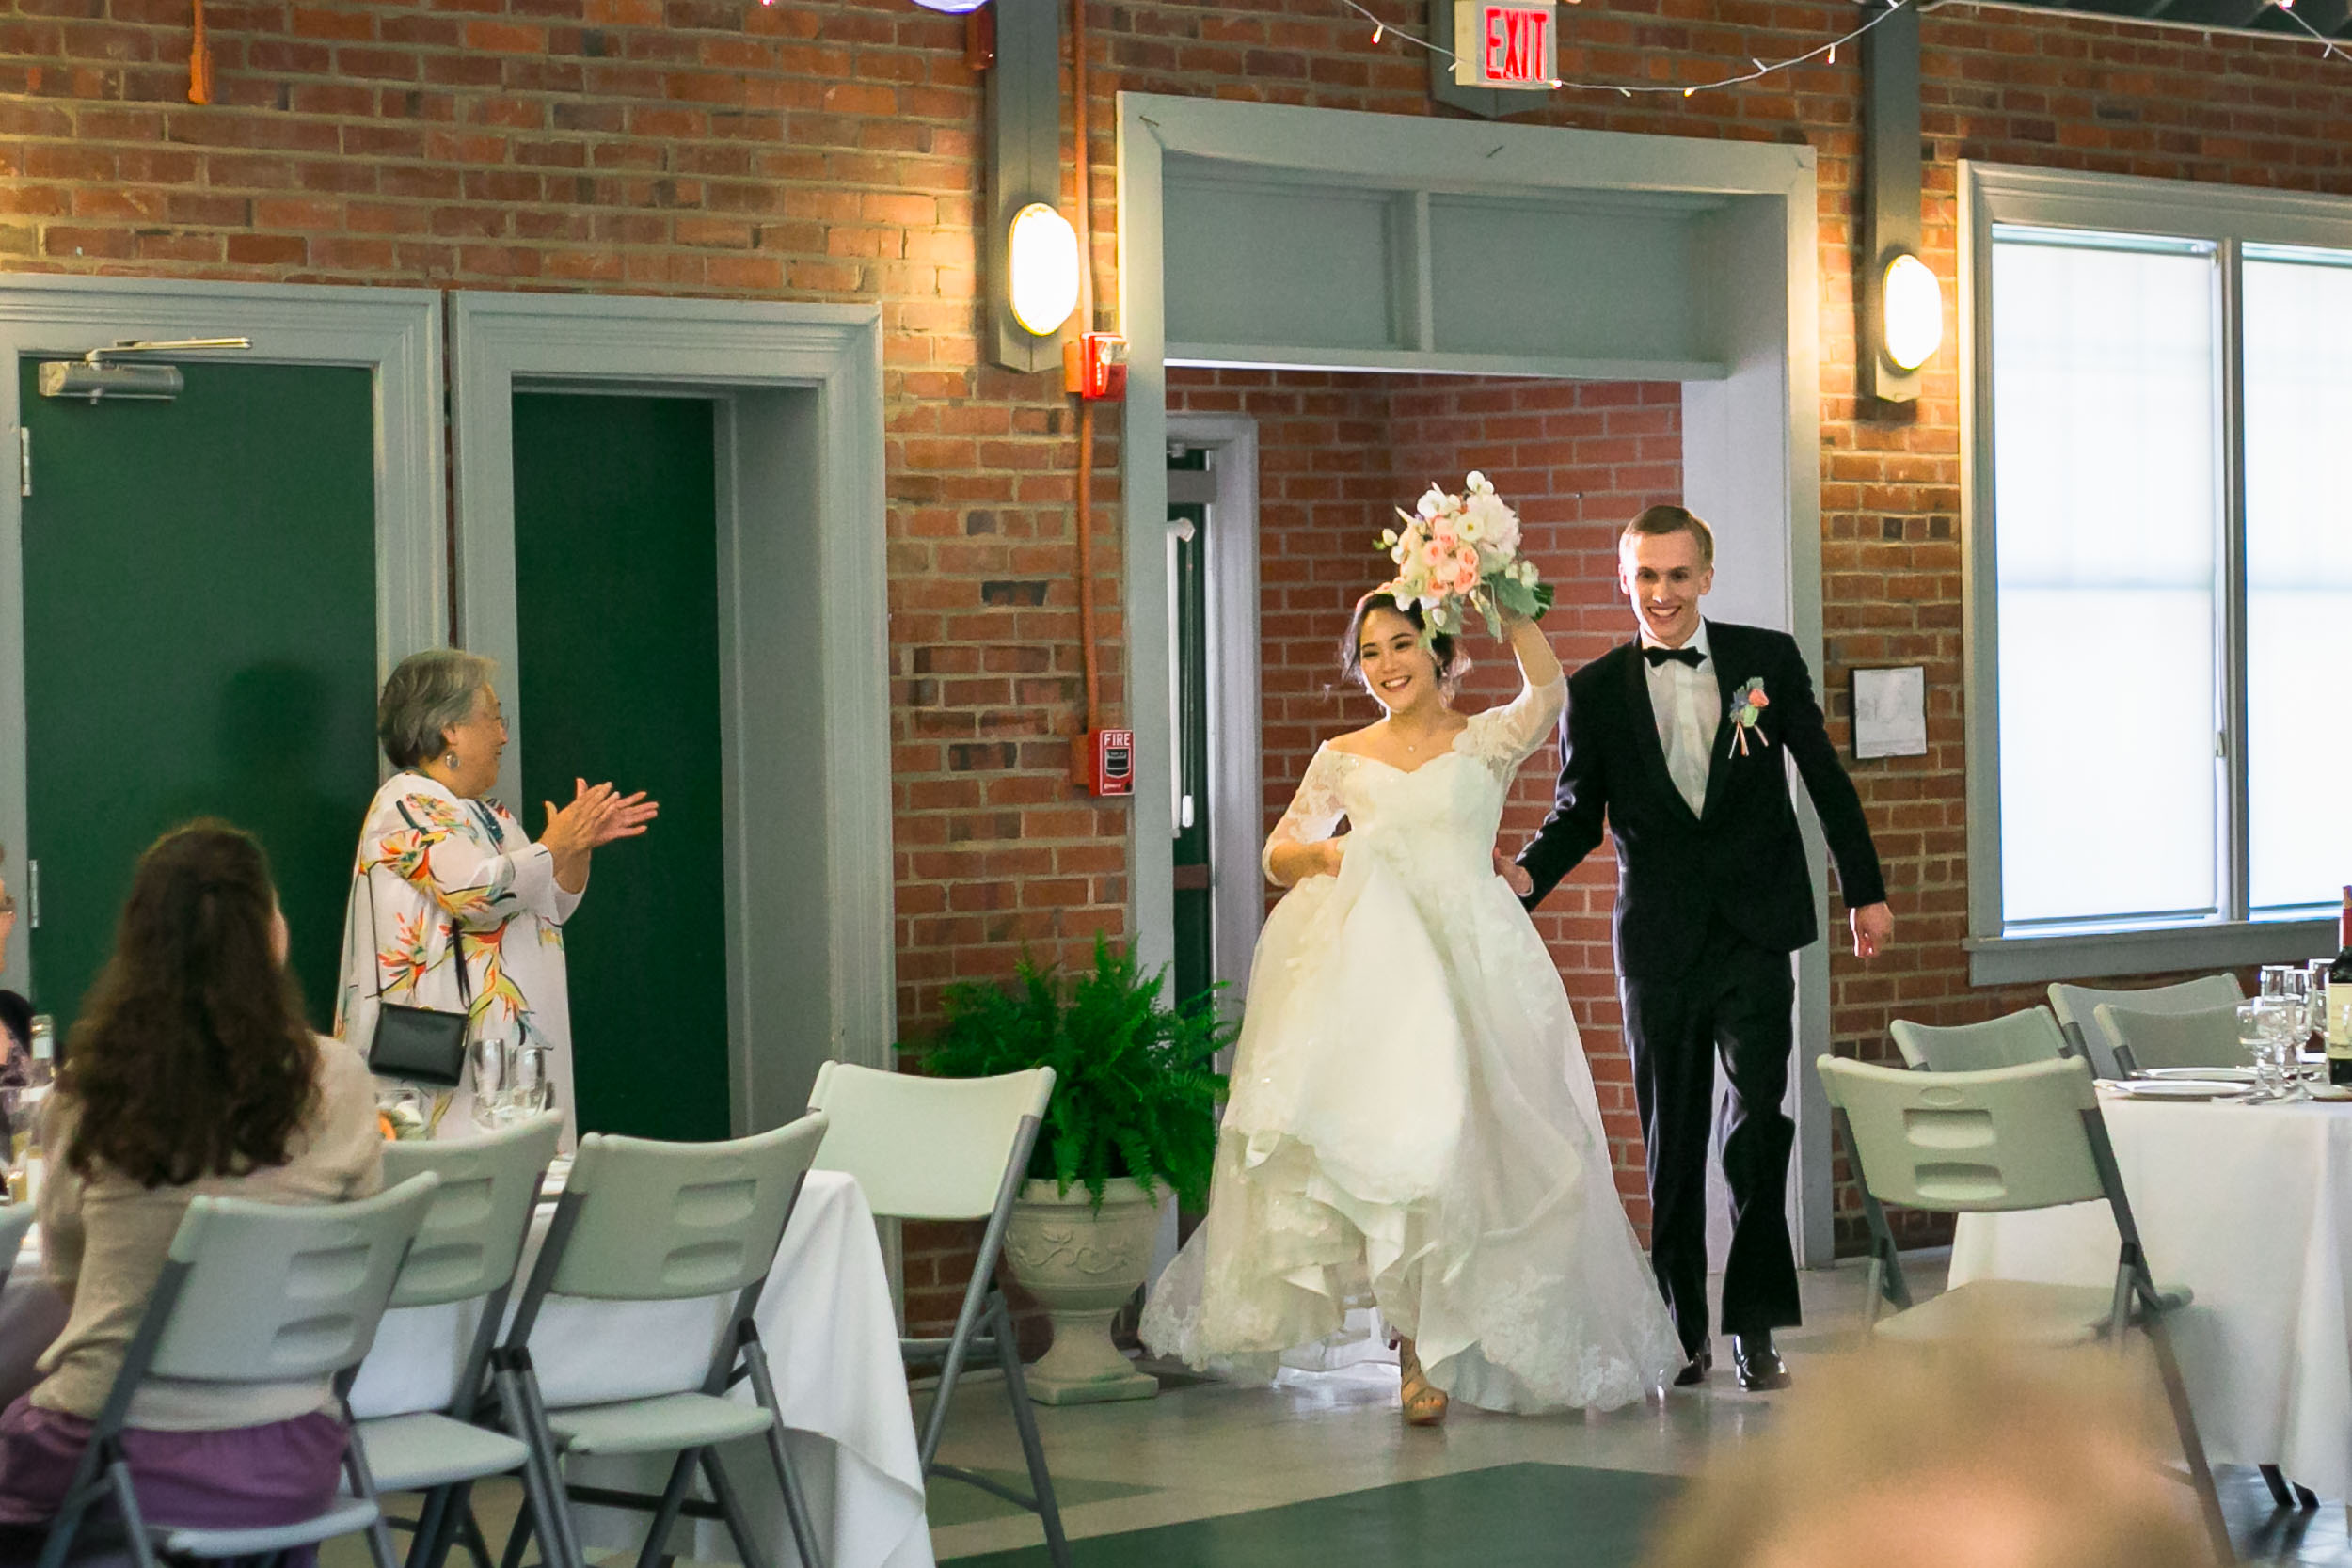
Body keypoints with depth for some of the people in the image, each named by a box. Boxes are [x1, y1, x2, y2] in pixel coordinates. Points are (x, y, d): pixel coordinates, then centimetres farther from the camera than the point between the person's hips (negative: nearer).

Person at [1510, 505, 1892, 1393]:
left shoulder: (1768, 659, 3)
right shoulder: (1595, 693, 3)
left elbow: (1827, 781, 10)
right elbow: (1578, 816, 8)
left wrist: (1866, 892, 11)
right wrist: (1523, 878, -12)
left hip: (1755, 934, -1)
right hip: (1660, 942, 1)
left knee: (1759, 1122, -10)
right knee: (1671, 1138, 6)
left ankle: (1755, 1323, -1)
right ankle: (1683, 1329, 15)